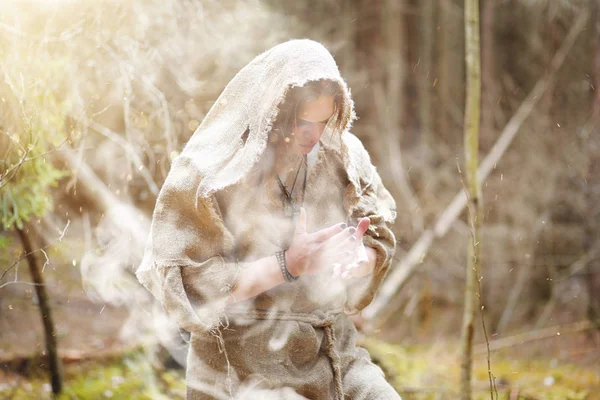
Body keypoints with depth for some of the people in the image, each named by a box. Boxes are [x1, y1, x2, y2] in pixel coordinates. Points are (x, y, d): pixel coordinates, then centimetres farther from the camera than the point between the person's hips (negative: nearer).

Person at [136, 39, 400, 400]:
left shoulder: (342, 155, 2)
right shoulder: (208, 171, -11)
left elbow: (381, 240, 8)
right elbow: (188, 282, -14)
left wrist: (357, 259, -16)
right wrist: (288, 265, -22)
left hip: (334, 354, 5)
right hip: (243, 369, -5)